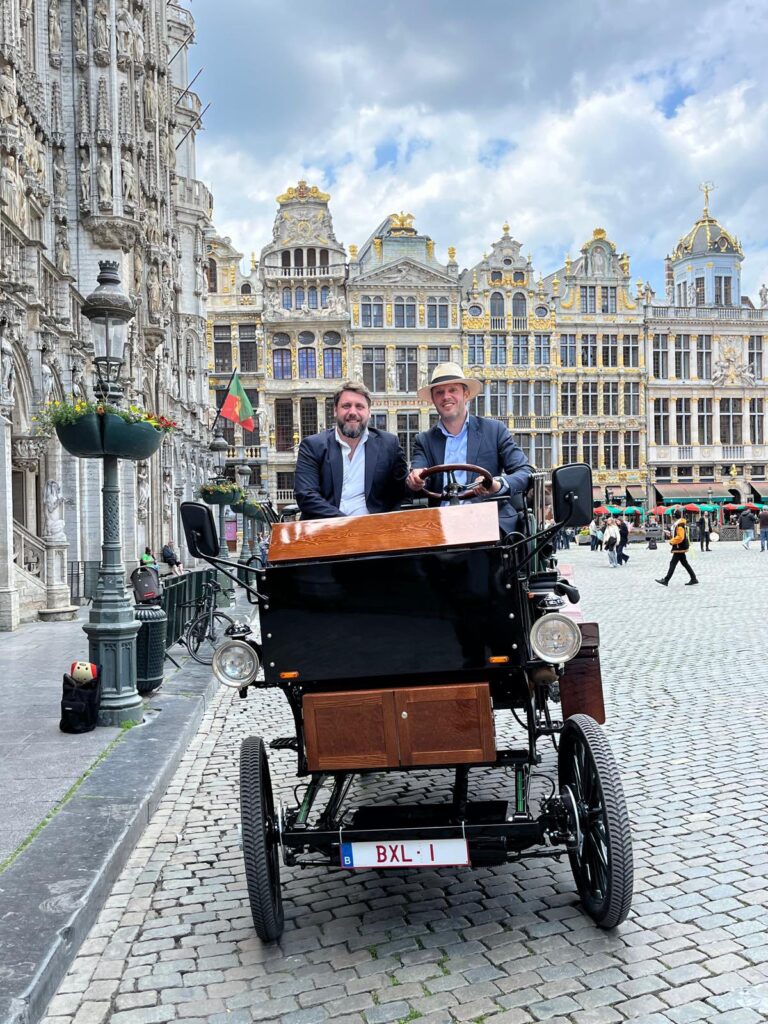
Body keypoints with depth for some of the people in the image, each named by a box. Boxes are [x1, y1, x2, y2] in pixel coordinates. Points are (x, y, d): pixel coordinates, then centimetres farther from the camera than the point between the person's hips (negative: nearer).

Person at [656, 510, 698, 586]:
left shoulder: (680, 524, -20)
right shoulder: (682, 523, 13)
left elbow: (680, 537, -26)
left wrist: (672, 541, -15)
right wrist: (672, 539, 14)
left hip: (679, 548, -10)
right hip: (681, 548, 10)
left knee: (673, 563, -6)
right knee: (685, 563, 14)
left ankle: (666, 580, -4)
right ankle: (693, 579, 16)